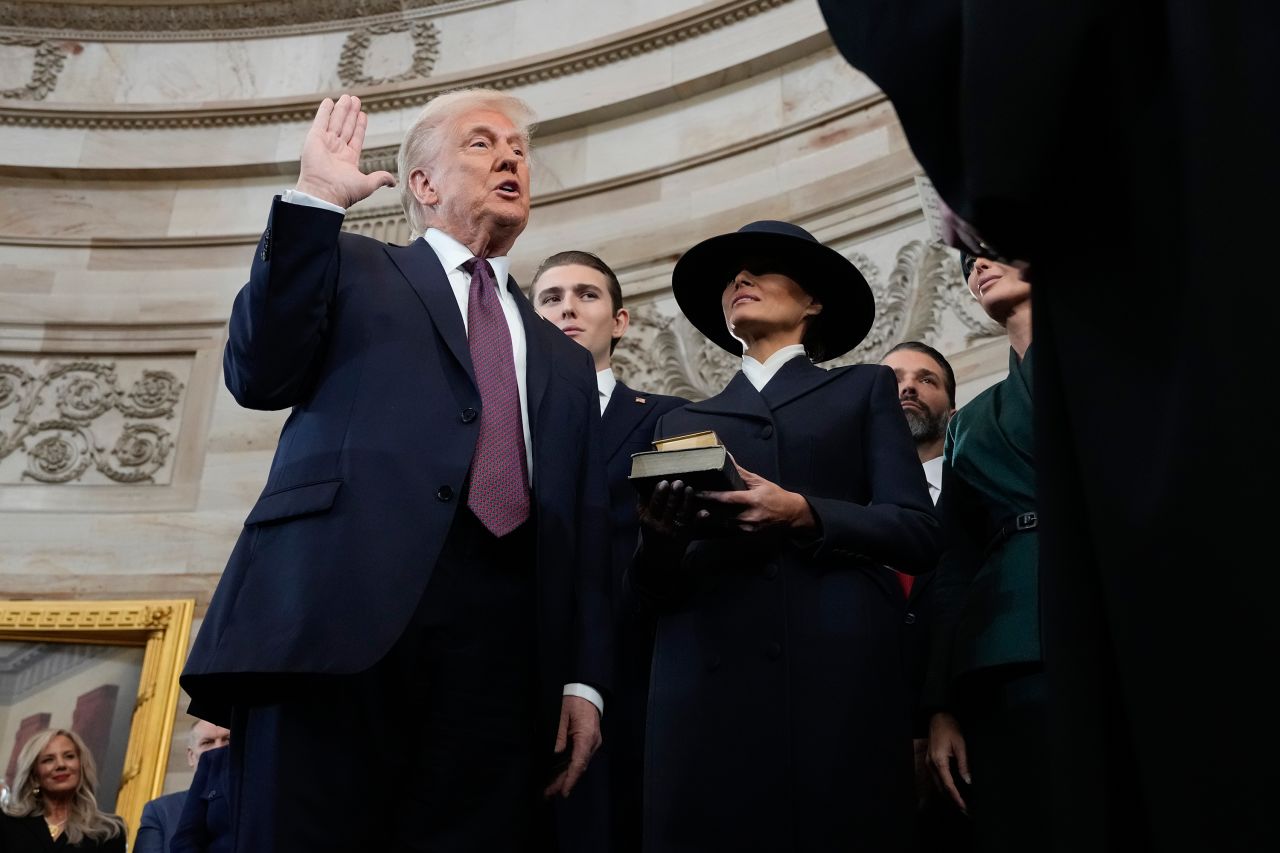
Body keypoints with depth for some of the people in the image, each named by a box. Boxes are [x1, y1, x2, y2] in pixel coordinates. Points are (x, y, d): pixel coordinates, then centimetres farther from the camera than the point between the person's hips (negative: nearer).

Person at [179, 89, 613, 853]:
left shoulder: (564, 361, 28)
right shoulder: (353, 268, 20)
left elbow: (586, 538, 19)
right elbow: (260, 377, 2)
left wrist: (584, 679, 6)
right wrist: (315, 200, 0)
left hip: (502, 647, 4)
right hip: (343, 610, -3)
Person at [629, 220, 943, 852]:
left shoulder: (864, 390, 17)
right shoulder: (683, 421, 22)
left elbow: (918, 533, 3)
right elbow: (656, 587, 14)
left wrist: (802, 514, -12)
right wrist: (658, 540, -9)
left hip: (838, 677, -2)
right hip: (708, 683, 2)